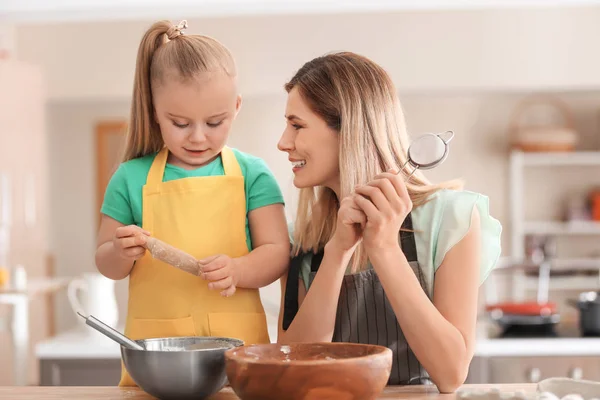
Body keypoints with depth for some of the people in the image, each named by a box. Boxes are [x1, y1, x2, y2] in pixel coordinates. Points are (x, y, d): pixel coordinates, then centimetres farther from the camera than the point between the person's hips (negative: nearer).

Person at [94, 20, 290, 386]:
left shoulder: (252, 174, 0)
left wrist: (237, 271, -23)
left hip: (237, 342, 0)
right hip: (153, 346, 1)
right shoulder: (132, 178, 2)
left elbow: (277, 252, -4)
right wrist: (120, 253, -14)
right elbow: (107, 265, 9)